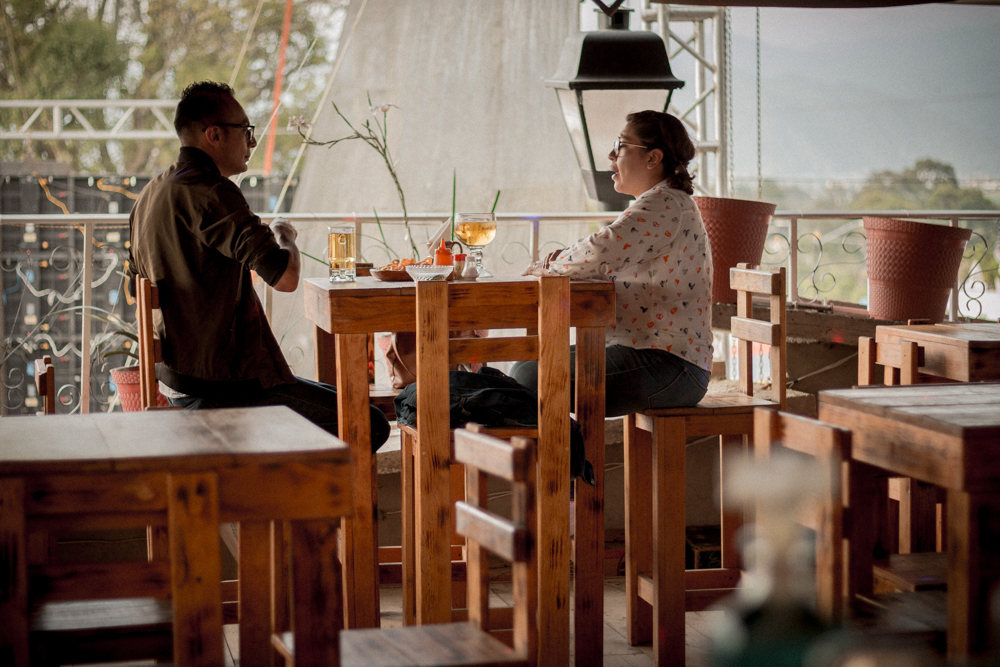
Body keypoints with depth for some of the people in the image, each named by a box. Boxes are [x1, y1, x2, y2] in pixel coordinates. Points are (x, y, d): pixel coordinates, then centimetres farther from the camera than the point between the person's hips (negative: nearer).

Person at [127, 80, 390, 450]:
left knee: (332, 400, 27)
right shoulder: (209, 192, -20)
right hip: (221, 385, -10)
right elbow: (286, 276, -27)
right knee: (371, 427, -7)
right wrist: (284, 235, -4)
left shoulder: (150, 194, 12)